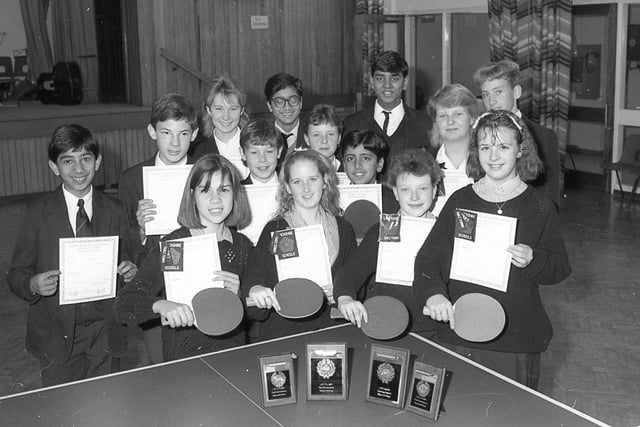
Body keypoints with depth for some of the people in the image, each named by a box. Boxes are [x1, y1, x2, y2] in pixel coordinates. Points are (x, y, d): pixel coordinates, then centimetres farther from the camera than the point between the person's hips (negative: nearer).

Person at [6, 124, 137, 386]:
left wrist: (129, 272, -10)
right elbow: (16, 274, -1)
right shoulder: (38, 213, -4)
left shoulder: (114, 211, 3)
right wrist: (33, 285, -22)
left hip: (104, 333, 2)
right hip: (56, 334, -1)